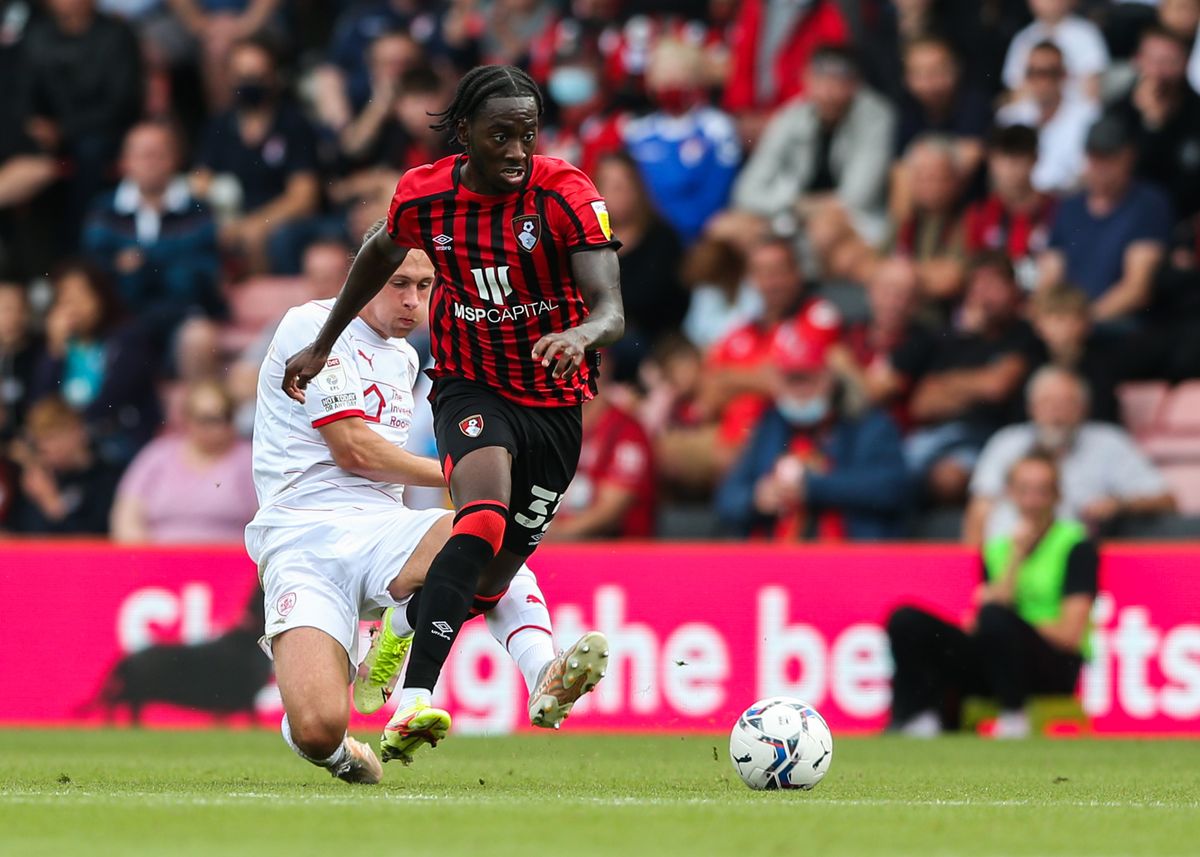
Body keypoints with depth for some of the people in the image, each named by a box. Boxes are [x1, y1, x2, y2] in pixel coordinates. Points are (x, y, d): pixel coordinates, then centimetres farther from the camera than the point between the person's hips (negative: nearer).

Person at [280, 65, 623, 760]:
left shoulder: (566, 194, -18)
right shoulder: (423, 196, -9)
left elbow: (611, 311, -27)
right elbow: (383, 254, 15)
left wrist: (582, 334, -50)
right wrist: (323, 345, 23)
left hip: (555, 400, 1)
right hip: (471, 385, -1)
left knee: (490, 581, 5)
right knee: (485, 514, -32)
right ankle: (414, 700, -40)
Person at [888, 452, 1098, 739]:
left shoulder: (1077, 547, 0)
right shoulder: (998, 547, 14)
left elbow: (1070, 634, -7)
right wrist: (1016, 554, -7)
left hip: (1054, 668, -5)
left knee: (996, 619, -36)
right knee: (907, 621, -14)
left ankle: (1014, 718, -20)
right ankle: (918, 718, -14)